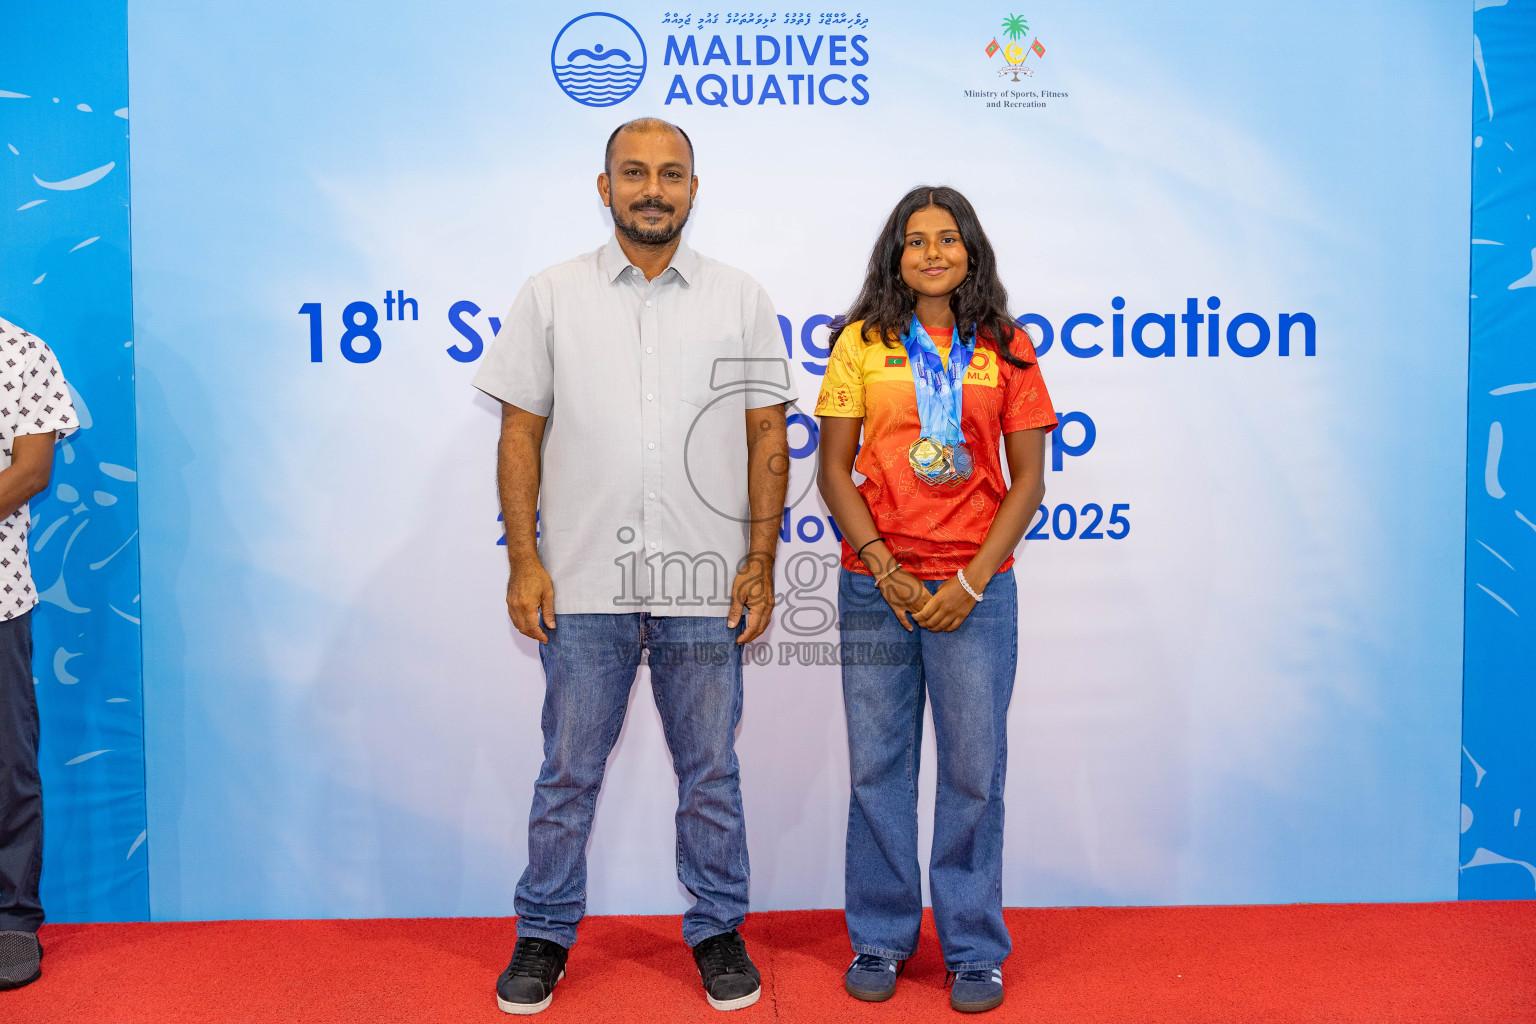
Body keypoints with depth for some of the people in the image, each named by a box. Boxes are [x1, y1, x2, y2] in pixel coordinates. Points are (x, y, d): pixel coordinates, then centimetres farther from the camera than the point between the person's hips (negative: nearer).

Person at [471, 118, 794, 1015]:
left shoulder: (741, 300, 5)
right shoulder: (551, 296, 4)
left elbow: (768, 439, 4)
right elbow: (521, 435, 3)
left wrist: (761, 562, -2)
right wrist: (524, 562, -4)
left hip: (705, 587, 0)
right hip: (585, 585, 0)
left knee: (710, 771, 11)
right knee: (569, 772, 11)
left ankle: (718, 930, 28)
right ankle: (546, 933, 28)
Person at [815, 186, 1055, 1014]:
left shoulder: (1006, 350, 6)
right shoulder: (862, 342, 5)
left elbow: (1027, 482, 3)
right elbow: (833, 471, 2)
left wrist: (971, 582, -7)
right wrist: (885, 571, -7)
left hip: (974, 587, 0)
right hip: (876, 583, 0)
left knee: (974, 769, 5)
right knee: (878, 766, 7)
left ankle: (974, 949, 22)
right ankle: (879, 941, 24)